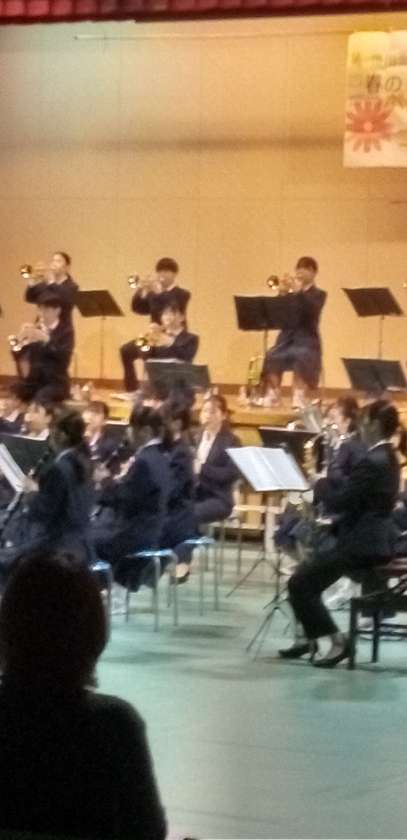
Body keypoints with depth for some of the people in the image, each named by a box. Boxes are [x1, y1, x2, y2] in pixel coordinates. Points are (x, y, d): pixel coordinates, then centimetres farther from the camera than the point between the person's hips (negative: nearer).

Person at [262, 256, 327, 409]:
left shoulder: (318, 294, 8)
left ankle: (299, 397, -35)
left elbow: (312, 310, -14)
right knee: (272, 357, -28)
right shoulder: (290, 293, 16)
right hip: (287, 337, 3)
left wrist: (299, 291, -22)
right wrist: (282, 294, -11)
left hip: (307, 339, -3)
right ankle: (273, 395, -20)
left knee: (301, 358, -36)